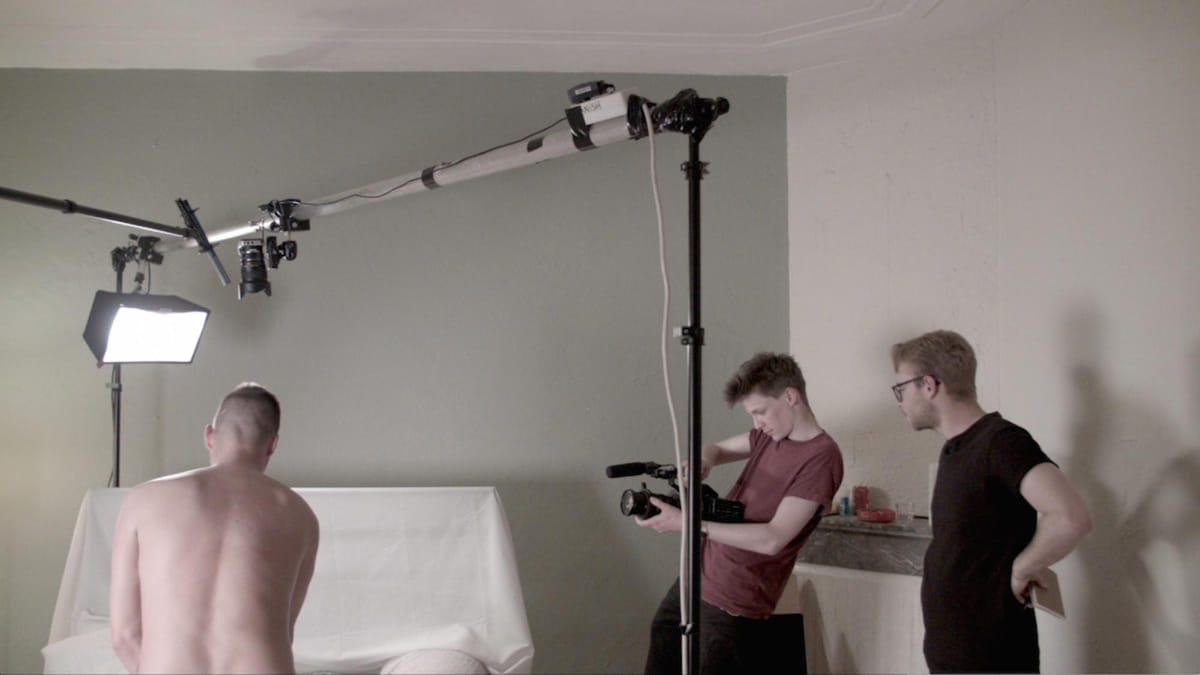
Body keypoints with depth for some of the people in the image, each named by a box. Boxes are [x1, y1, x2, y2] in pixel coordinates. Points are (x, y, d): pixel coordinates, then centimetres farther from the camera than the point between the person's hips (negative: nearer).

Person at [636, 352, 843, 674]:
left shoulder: (821, 457, -18)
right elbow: (718, 449, 21)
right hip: (696, 578, 8)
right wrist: (703, 461, -5)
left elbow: (772, 539, -24)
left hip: (732, 604, -8)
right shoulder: (770, 434, 6)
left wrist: (688, 523, -27)